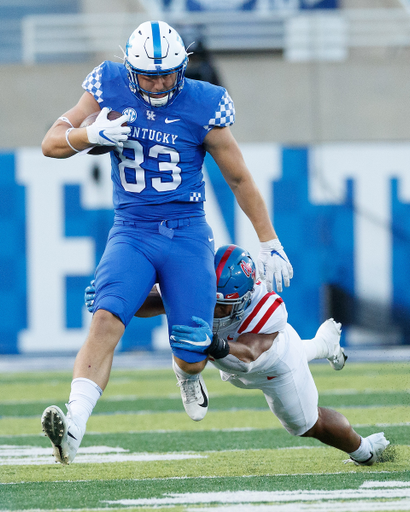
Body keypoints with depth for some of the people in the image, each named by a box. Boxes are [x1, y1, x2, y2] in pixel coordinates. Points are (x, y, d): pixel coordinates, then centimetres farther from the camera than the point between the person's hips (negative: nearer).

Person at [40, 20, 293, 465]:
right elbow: (51, 144, -1)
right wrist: (91, 135, -23)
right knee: (106, 320, -26)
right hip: (131, 232, 1)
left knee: (192, 358, -4)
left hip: (187, 235, 0)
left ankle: (187, 375, 37)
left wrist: (269, 242, 5)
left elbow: (239, 179, 3)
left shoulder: (201, 107, -7)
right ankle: (72, 430, -39)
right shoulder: (110, 89, -3)